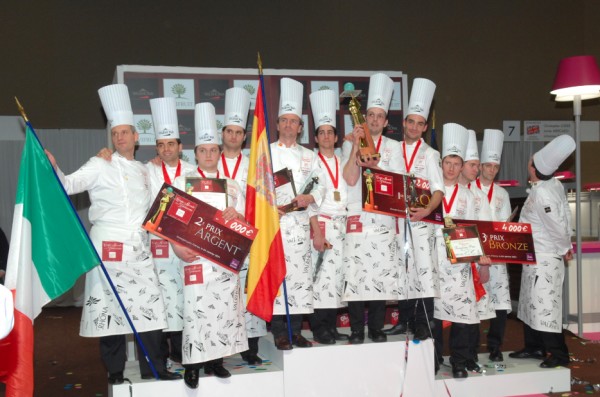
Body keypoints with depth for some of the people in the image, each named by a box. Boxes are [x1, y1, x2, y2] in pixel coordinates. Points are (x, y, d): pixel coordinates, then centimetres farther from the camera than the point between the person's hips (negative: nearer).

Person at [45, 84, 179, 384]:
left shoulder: (143, 170, 17)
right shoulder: (99, 166, 0)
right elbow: (69, 185, -13)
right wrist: (53, 168, -29)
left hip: (139, 249, 5)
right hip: (108, 247, -5)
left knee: (149, 305, 4)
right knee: (109, 306, 0)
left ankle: (153, 368, 14)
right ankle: (115, 370, 13)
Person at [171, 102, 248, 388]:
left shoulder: (231, 186, 13)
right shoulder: (182, 182, 4)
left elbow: (243, 225, 14)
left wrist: (236, 216, -9)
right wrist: (178, 247, -17)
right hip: (196, 256, -3)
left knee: (225, 307, 4)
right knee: (196, 309, -6)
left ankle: (215, 360, 16)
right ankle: (192, 363, 5)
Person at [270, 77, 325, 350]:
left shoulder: (308, 156, 16)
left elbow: (321, 183, 12)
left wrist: (310, 198, -9)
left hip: (299, 222, 3)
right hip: (273, 220, -3)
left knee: (301, 273, 2)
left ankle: (295, 330, 13)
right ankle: (280, 333, 3)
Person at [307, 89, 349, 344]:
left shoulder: (343, 163, 15)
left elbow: (349, 195, 17)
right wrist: (317, 231, -12)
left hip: (342, 226, 4)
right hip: (321, 225, -4)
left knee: (338, 275, 3)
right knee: (321, 275, -9)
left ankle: (332, 326, 12)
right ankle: (319, 329, -1)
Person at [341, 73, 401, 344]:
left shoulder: (393, 147, 14)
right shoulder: (349, 144, 10)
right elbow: (350, 179, -4)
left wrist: (374, 166, -13)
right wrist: (356, 145, -8)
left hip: (384, 217, 2)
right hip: (357, 215, -1)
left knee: (382, 272, 0)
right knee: (355, 273, -4)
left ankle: (376, 328, 10)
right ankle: (356, 330, 5)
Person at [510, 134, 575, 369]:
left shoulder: (542, 194, -23)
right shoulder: (554, 184, 2)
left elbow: (557, 225, -21)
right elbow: (565, 216, 8)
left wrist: (564, 249, -6)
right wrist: (566, 245, 11)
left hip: (545, 259, -10)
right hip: (535, 257, 10)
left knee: (545, 306, -5)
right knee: (530, 303, 17)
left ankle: (558, 354, 3)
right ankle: (534, 347, 28)